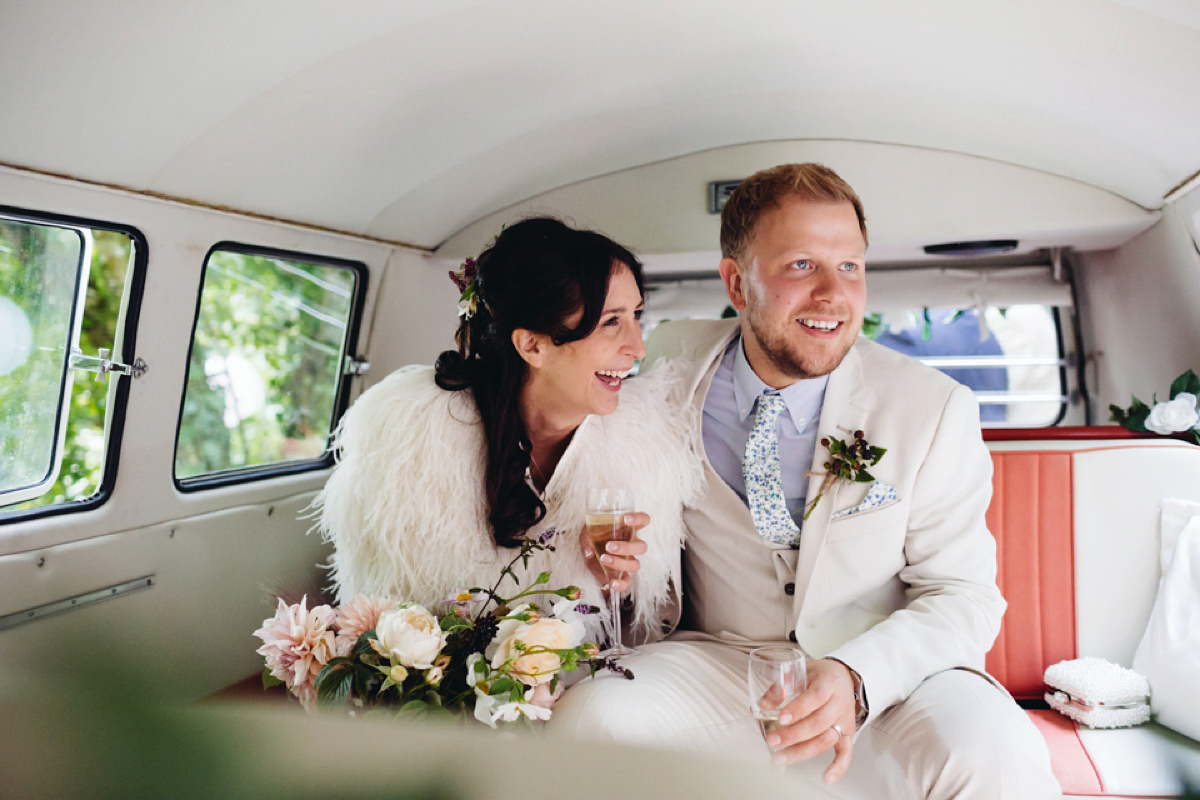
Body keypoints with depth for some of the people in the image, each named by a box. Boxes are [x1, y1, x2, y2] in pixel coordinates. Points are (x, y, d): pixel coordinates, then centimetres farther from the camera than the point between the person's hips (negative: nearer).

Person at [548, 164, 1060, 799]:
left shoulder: (935, 411, -9)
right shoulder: (670, 365, -3)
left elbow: (962, 593, -8)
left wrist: (856, 676, -27)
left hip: (890, 680, -1)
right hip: (718, 668, 2)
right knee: (591, 716, -28)